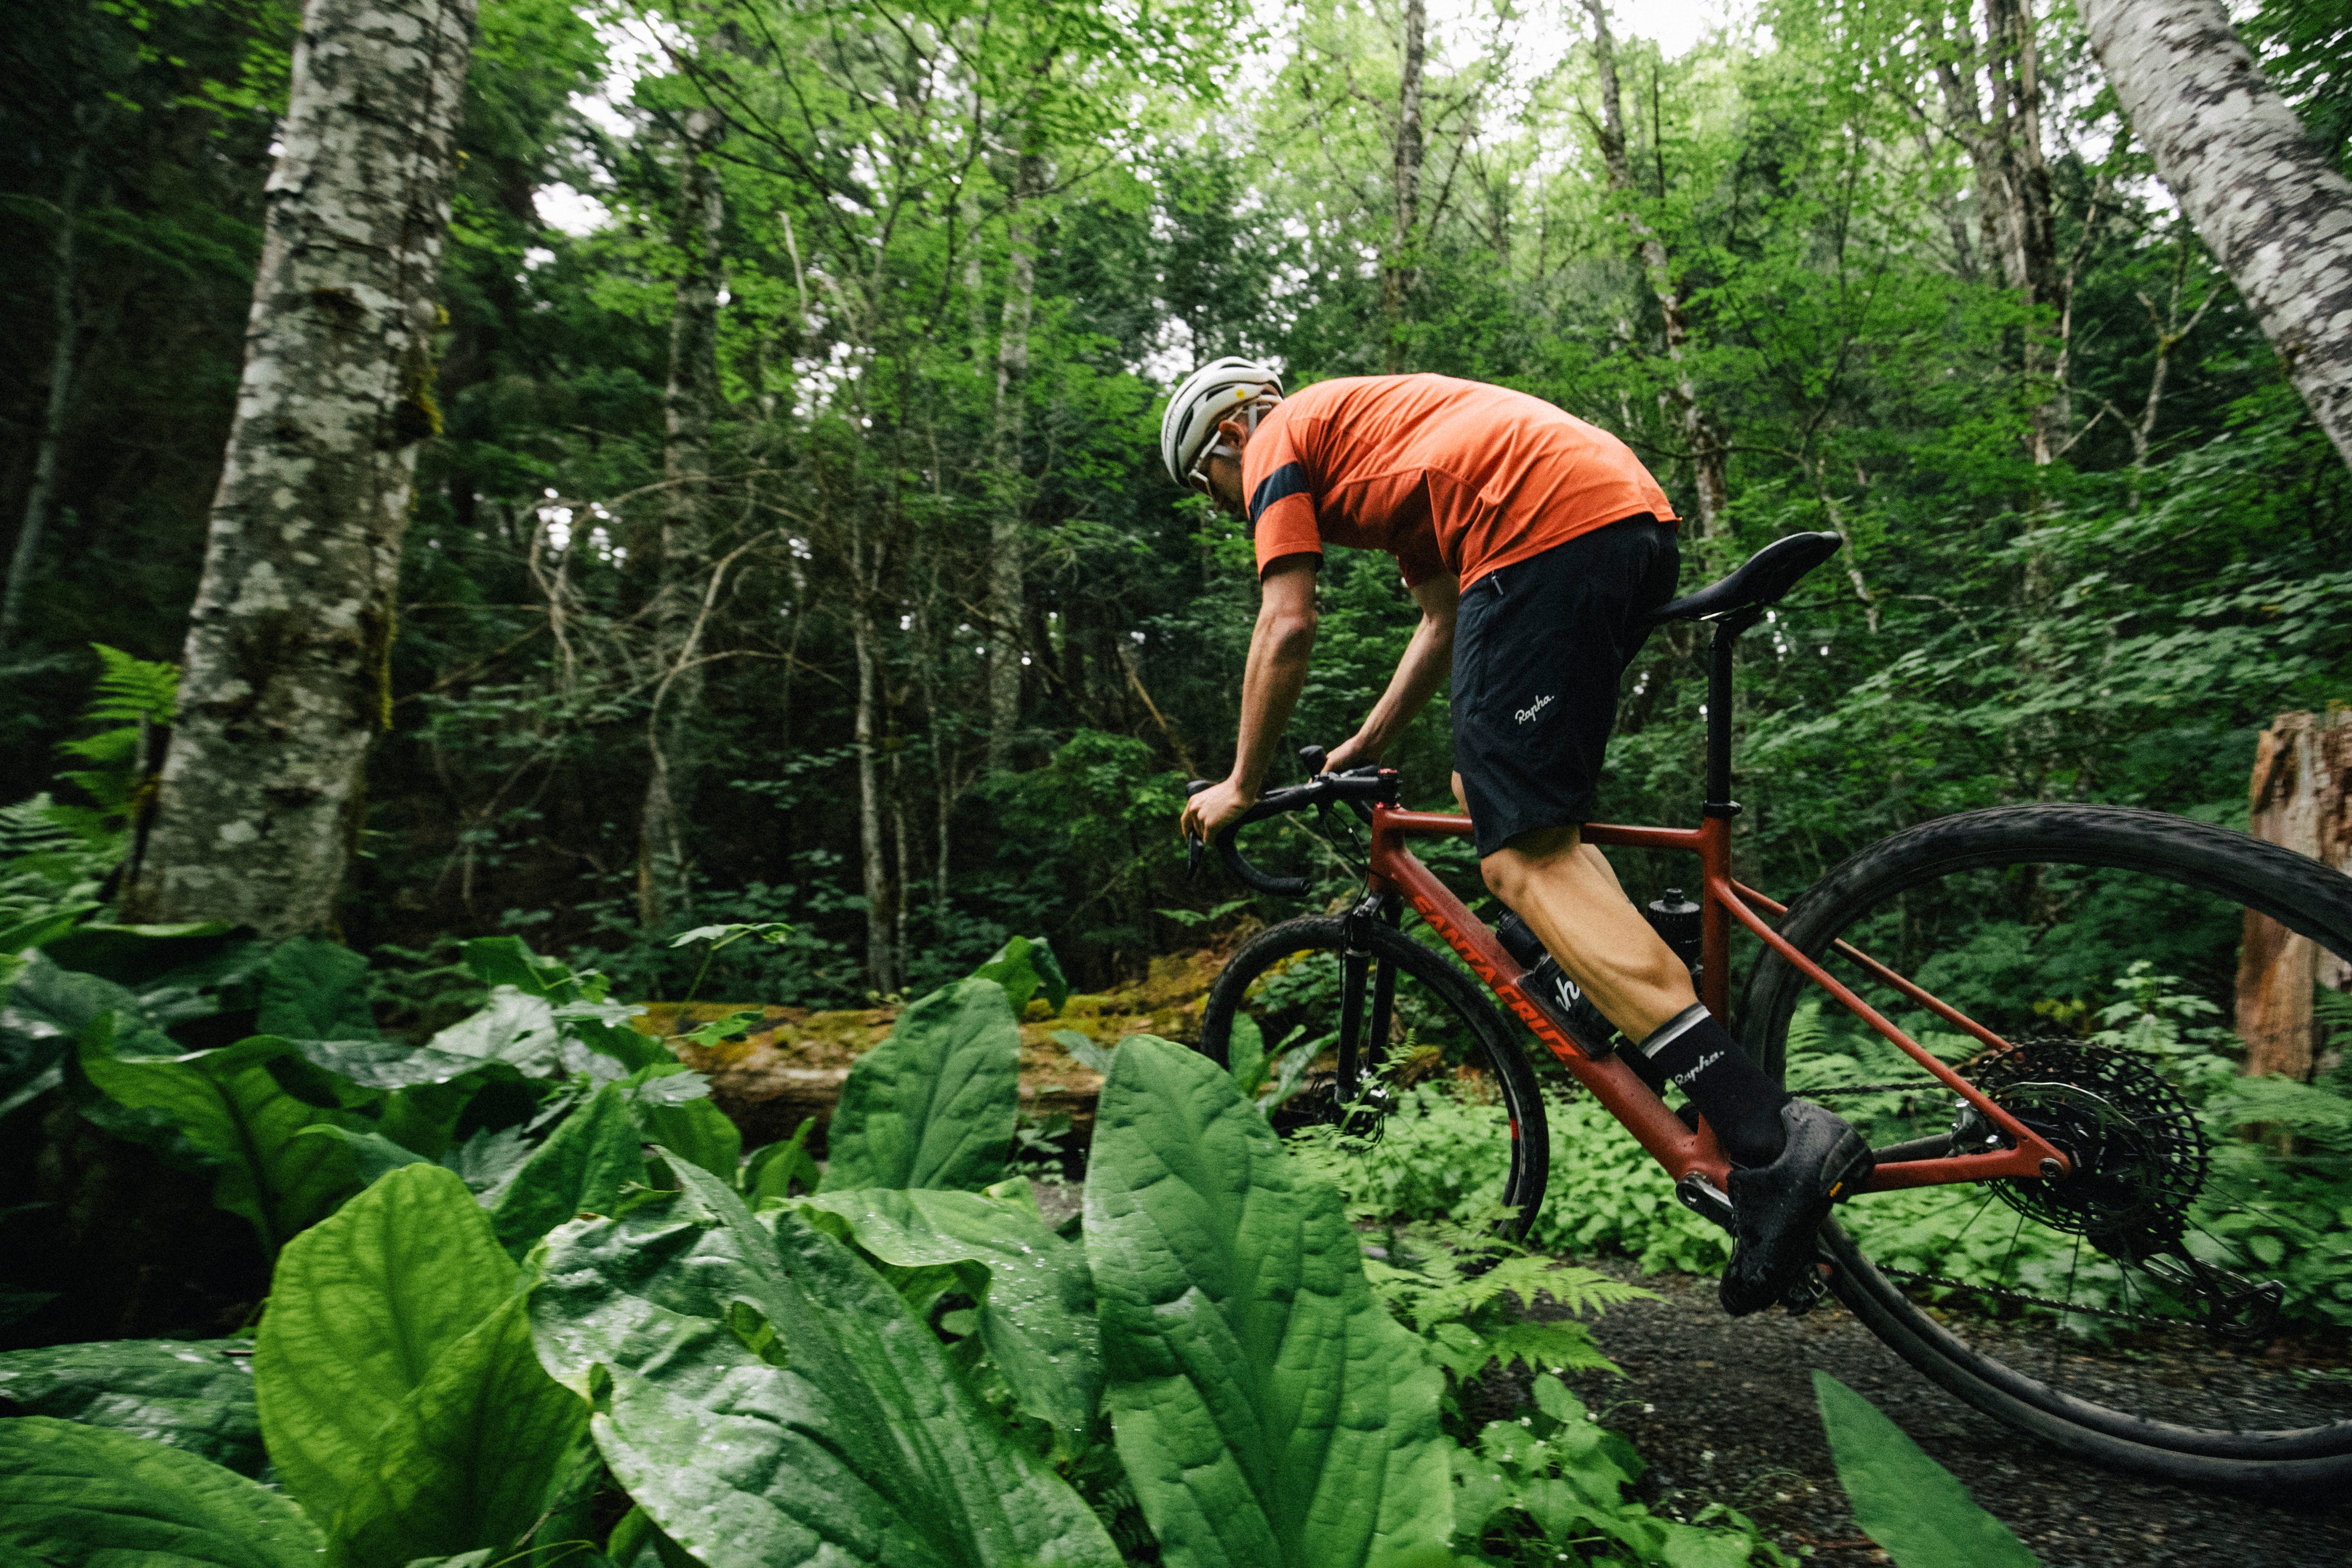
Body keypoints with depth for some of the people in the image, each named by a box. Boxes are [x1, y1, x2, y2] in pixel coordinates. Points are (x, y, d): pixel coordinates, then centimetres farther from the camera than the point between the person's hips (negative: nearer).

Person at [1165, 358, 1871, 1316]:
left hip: (1548, 530, -10)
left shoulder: (1280, 441, 11)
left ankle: (1769, 1138, -21)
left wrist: (1241, 786, 11)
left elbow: (1287, 632, 1)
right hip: (1639, 518, 10)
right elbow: (1446, 621, 34)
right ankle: (1632, 1023, 13)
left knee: (1522, 857, -13)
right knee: (1491, 798, 19)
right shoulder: (1375, 444, 36)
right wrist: (1367, 747, 35)